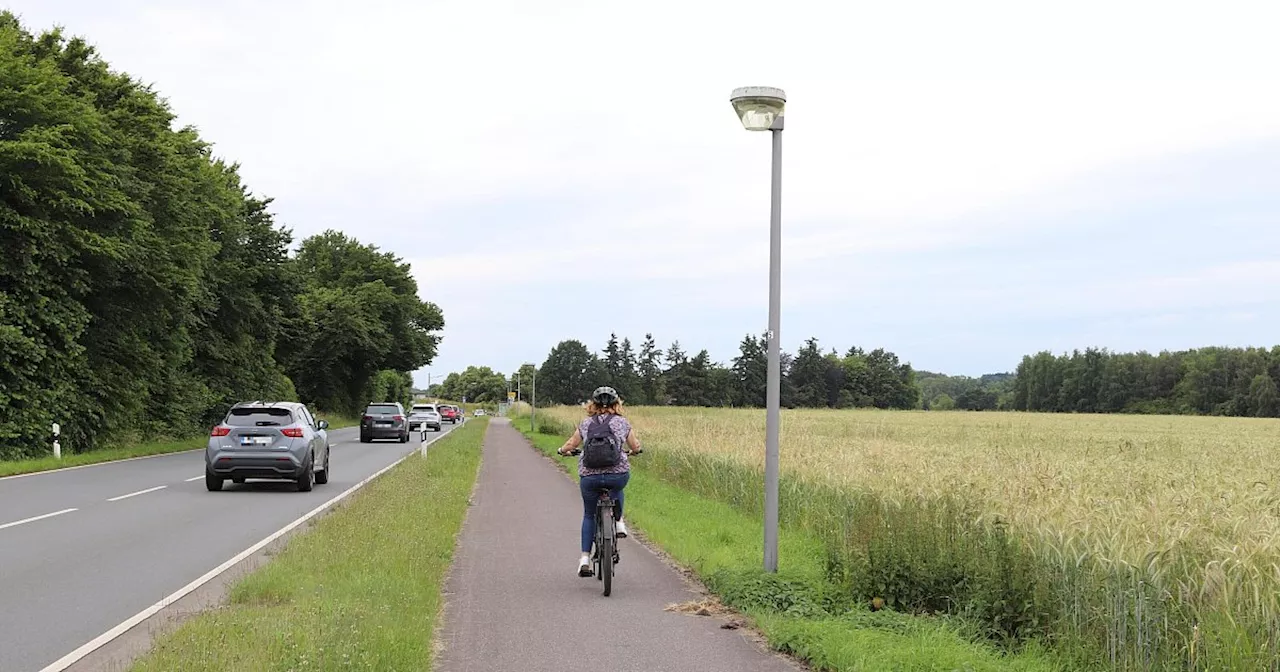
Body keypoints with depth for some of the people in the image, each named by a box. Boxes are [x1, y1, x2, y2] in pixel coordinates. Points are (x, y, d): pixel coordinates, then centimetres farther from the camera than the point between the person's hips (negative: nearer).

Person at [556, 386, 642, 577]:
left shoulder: (585, 424, 9)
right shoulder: (623, 423, 6)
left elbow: (571, 445, 17)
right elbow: (636, 447, 13)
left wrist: (562, 450, 39)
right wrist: (632, 451, 36)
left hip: (589, 476, 1)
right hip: (618, 474, 0)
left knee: (589, 515, 20)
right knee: (617, 489, 38)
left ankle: (585, 558, 12)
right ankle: (618, 521, 22)